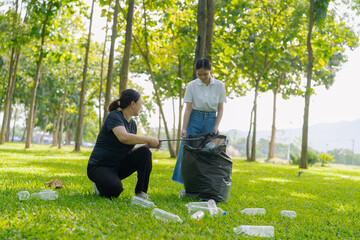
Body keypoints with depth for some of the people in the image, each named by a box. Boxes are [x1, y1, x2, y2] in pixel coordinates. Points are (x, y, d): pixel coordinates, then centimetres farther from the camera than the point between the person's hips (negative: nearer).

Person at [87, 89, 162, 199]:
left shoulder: (132, 123, 9)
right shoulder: (114, 116, -16)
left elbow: (132, 150, 11)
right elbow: (124, 138, -35)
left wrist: (149, 145, -6)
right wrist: (149, 139, -24)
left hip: (119, 166, 7)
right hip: (100, 167, -7)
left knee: (144, 152, -15)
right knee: (114, 190, -35)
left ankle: (141, 193, -10)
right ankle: (101, 185, 1)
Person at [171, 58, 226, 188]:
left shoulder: (219, 85, -1)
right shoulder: (192, 86, -4)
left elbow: (220, 108, 2)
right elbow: (188, 108, -6)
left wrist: (216, 126, -9)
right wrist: (184, 128, -15)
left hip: (210, 120, 1)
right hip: (194, 119, 0)